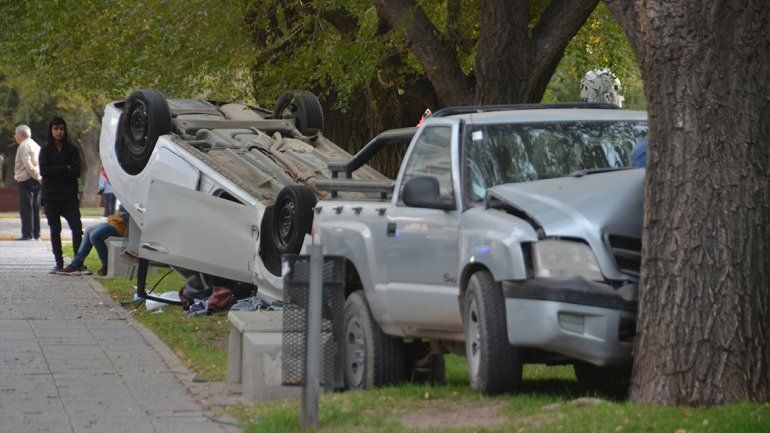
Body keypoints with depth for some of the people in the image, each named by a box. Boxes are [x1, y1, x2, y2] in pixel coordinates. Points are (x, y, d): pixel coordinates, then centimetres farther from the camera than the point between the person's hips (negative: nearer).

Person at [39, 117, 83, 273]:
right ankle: (59, 263, 8)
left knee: (77, 228, -11)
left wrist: (55, 172, -11)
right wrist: (65, 169, -9)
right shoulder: (45, 150, 6)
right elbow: (43, 171, -7)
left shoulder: (72, 150, 7)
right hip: (51, 197, 0)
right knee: (55, 231, 3)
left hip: (69, 196, 0)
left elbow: (76, 172, -4)